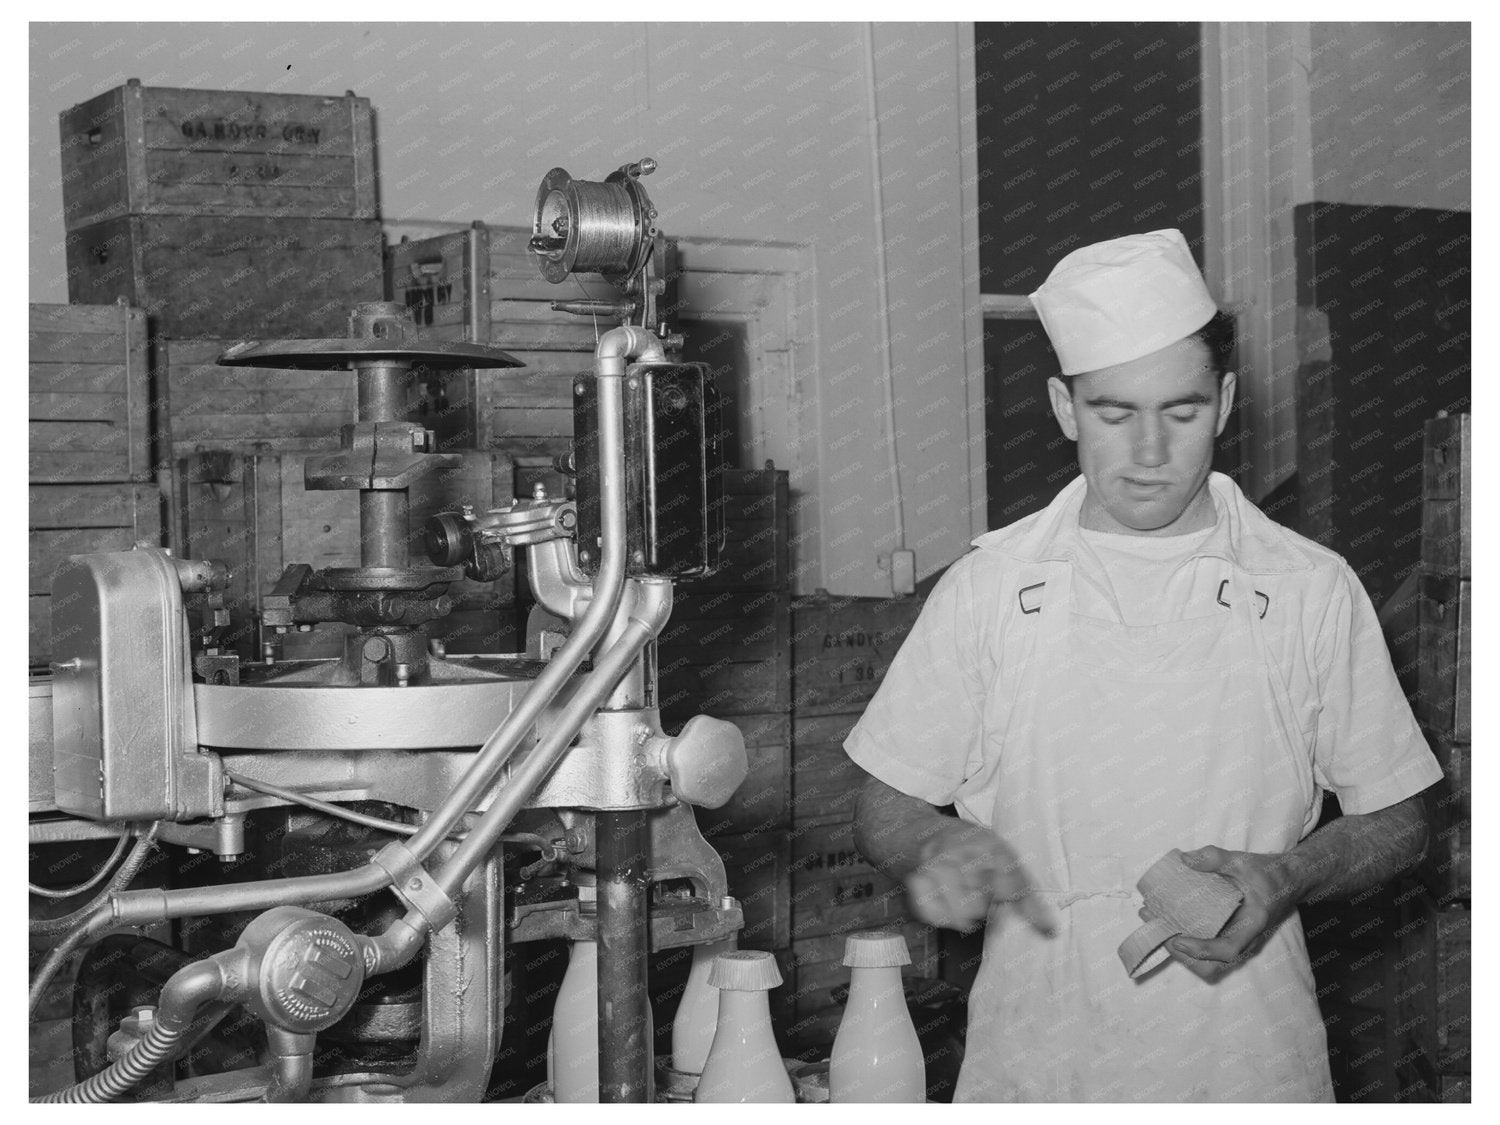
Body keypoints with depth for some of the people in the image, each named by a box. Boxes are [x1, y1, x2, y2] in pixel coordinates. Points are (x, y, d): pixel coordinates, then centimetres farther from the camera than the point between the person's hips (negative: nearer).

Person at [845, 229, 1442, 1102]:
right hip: (1032, 1063, 0)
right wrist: (938, 845, -17)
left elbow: (1397, 823, 5)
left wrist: (1288, 878, -14)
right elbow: (884, 809, 5)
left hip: (1251, 1065, 0)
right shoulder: (986, 588, 0)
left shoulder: (1313, 591, -1)